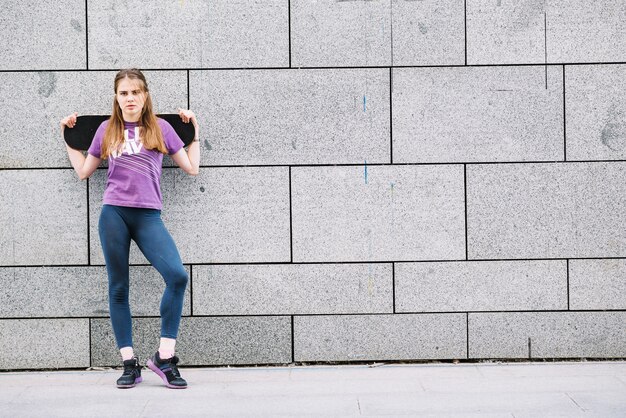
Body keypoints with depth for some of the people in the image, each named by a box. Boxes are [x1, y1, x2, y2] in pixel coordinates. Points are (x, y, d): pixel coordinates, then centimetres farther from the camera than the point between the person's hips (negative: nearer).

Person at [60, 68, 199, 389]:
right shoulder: (107, 130, 13)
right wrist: (67, 136, 20)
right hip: (113, 214, 1)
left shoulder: (160, 128, 11)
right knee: (118, 288, 2)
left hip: (148, 215, -1)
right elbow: (83, 171, 20)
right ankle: (129, 363, 10)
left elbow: (192, 168, 13)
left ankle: (164, 357, -9)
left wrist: (194, 130, 14)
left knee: (178, 276, -20)